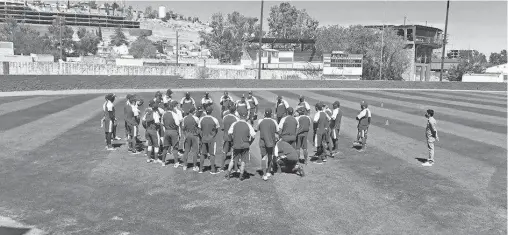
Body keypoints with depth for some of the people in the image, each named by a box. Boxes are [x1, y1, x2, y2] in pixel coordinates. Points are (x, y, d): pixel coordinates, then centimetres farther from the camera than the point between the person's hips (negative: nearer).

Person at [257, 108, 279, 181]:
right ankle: (268, 172, 28)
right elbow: (277, 131, 0)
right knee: (270, 157, 18)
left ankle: (264, 174, -5)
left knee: (263, 157, 4)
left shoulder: (260, 121, -7)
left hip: (262, 142, 0)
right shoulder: (274, 122, -8)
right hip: (271, 142, 0)